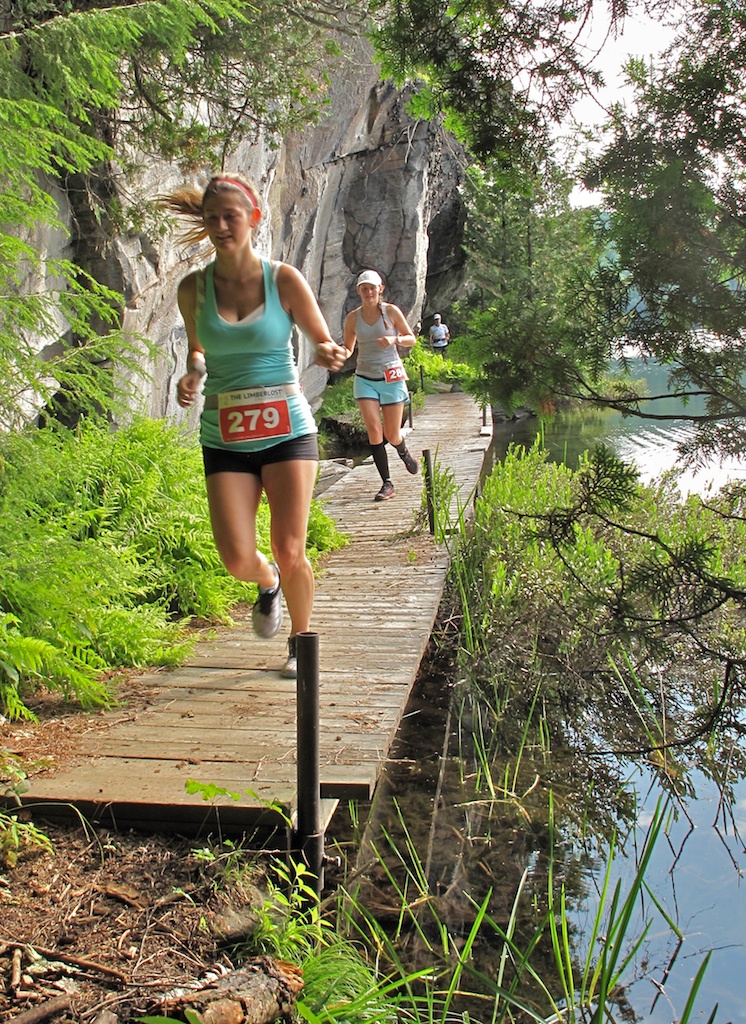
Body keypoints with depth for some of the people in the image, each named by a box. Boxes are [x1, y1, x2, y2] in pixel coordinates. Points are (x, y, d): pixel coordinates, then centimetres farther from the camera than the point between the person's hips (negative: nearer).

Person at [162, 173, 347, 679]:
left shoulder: (284, 279, -5)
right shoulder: (194, 288, 2)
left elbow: (324, 342, 3)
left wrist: (332, 354, -21)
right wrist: (192, 375, -4)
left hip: (287, 430, -2)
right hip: (224, 438, 2)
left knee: (290, 552, -4)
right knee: (238, 561, -8)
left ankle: (301, 641, 24)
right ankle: (268, 583, 31)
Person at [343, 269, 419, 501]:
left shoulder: (391, 311, -2)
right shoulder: (353, 317, 3)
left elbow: (411, 339, 4)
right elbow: (348, 348, 12)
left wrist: (395, 339, -17)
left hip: (391, 377, -1)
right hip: (364, 378, 2)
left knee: (392, 435, 1)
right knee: (373, 429, -13)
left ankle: (403, 452, 40)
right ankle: (387, 484, -4)